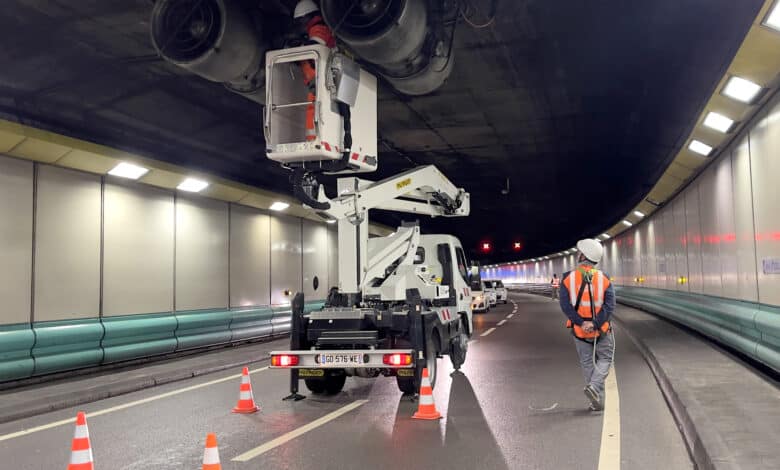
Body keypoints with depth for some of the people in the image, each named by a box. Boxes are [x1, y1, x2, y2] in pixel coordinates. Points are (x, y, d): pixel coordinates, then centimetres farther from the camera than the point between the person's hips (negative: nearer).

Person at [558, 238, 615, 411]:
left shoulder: (568, 278, -5)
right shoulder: (604, 279, -5)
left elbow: (565, 306, -13)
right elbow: (609, 306, -15)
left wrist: (581, 323, -15)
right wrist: (595, 324, -18)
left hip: (579, 330, 1)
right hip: (602, 330, -1)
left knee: (587, 363, 14)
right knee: (605, 359, 15)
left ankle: (597, 402, 17)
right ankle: (594, 386, -10)